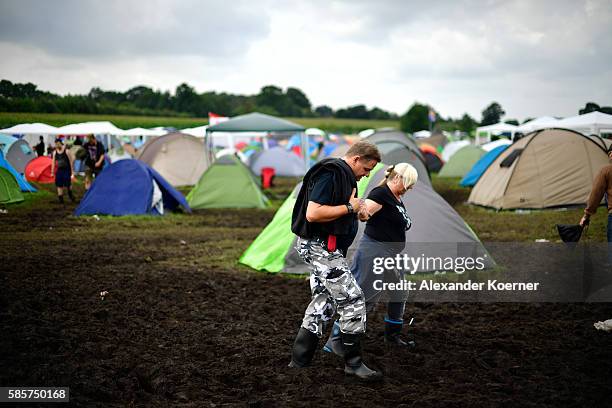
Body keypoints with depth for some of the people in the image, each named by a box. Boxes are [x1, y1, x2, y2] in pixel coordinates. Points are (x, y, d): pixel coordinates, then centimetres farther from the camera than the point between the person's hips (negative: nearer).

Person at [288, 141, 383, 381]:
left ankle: (299, 360, 21)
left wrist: (355, 212, 9)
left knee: (323, 302, 15)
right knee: (353, 300, -8)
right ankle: (353, 362, 1)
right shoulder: (330, 174, -18)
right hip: (321, 247, -11)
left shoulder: (343, 175, 15)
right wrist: (349, 208, -19)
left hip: (325, 249, 11)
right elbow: (312, 214, -27)